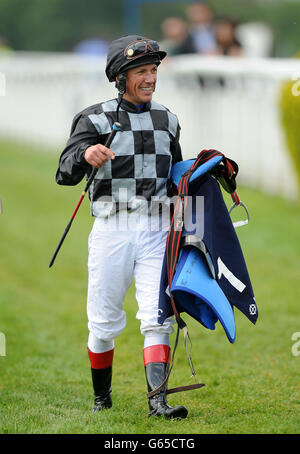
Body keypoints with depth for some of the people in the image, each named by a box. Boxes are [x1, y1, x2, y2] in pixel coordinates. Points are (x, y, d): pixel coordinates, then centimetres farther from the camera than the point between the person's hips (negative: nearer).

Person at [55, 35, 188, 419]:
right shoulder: (95, 119, -3)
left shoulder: (166, 120, 12)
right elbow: (65, 174, -14)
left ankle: (158, 399, -13)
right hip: (111, 229, -3)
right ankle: (101, 398, 23)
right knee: (104, 321, 5)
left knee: (158, 316, -9)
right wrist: (85, 154, -35)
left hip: (155, 231, 3)